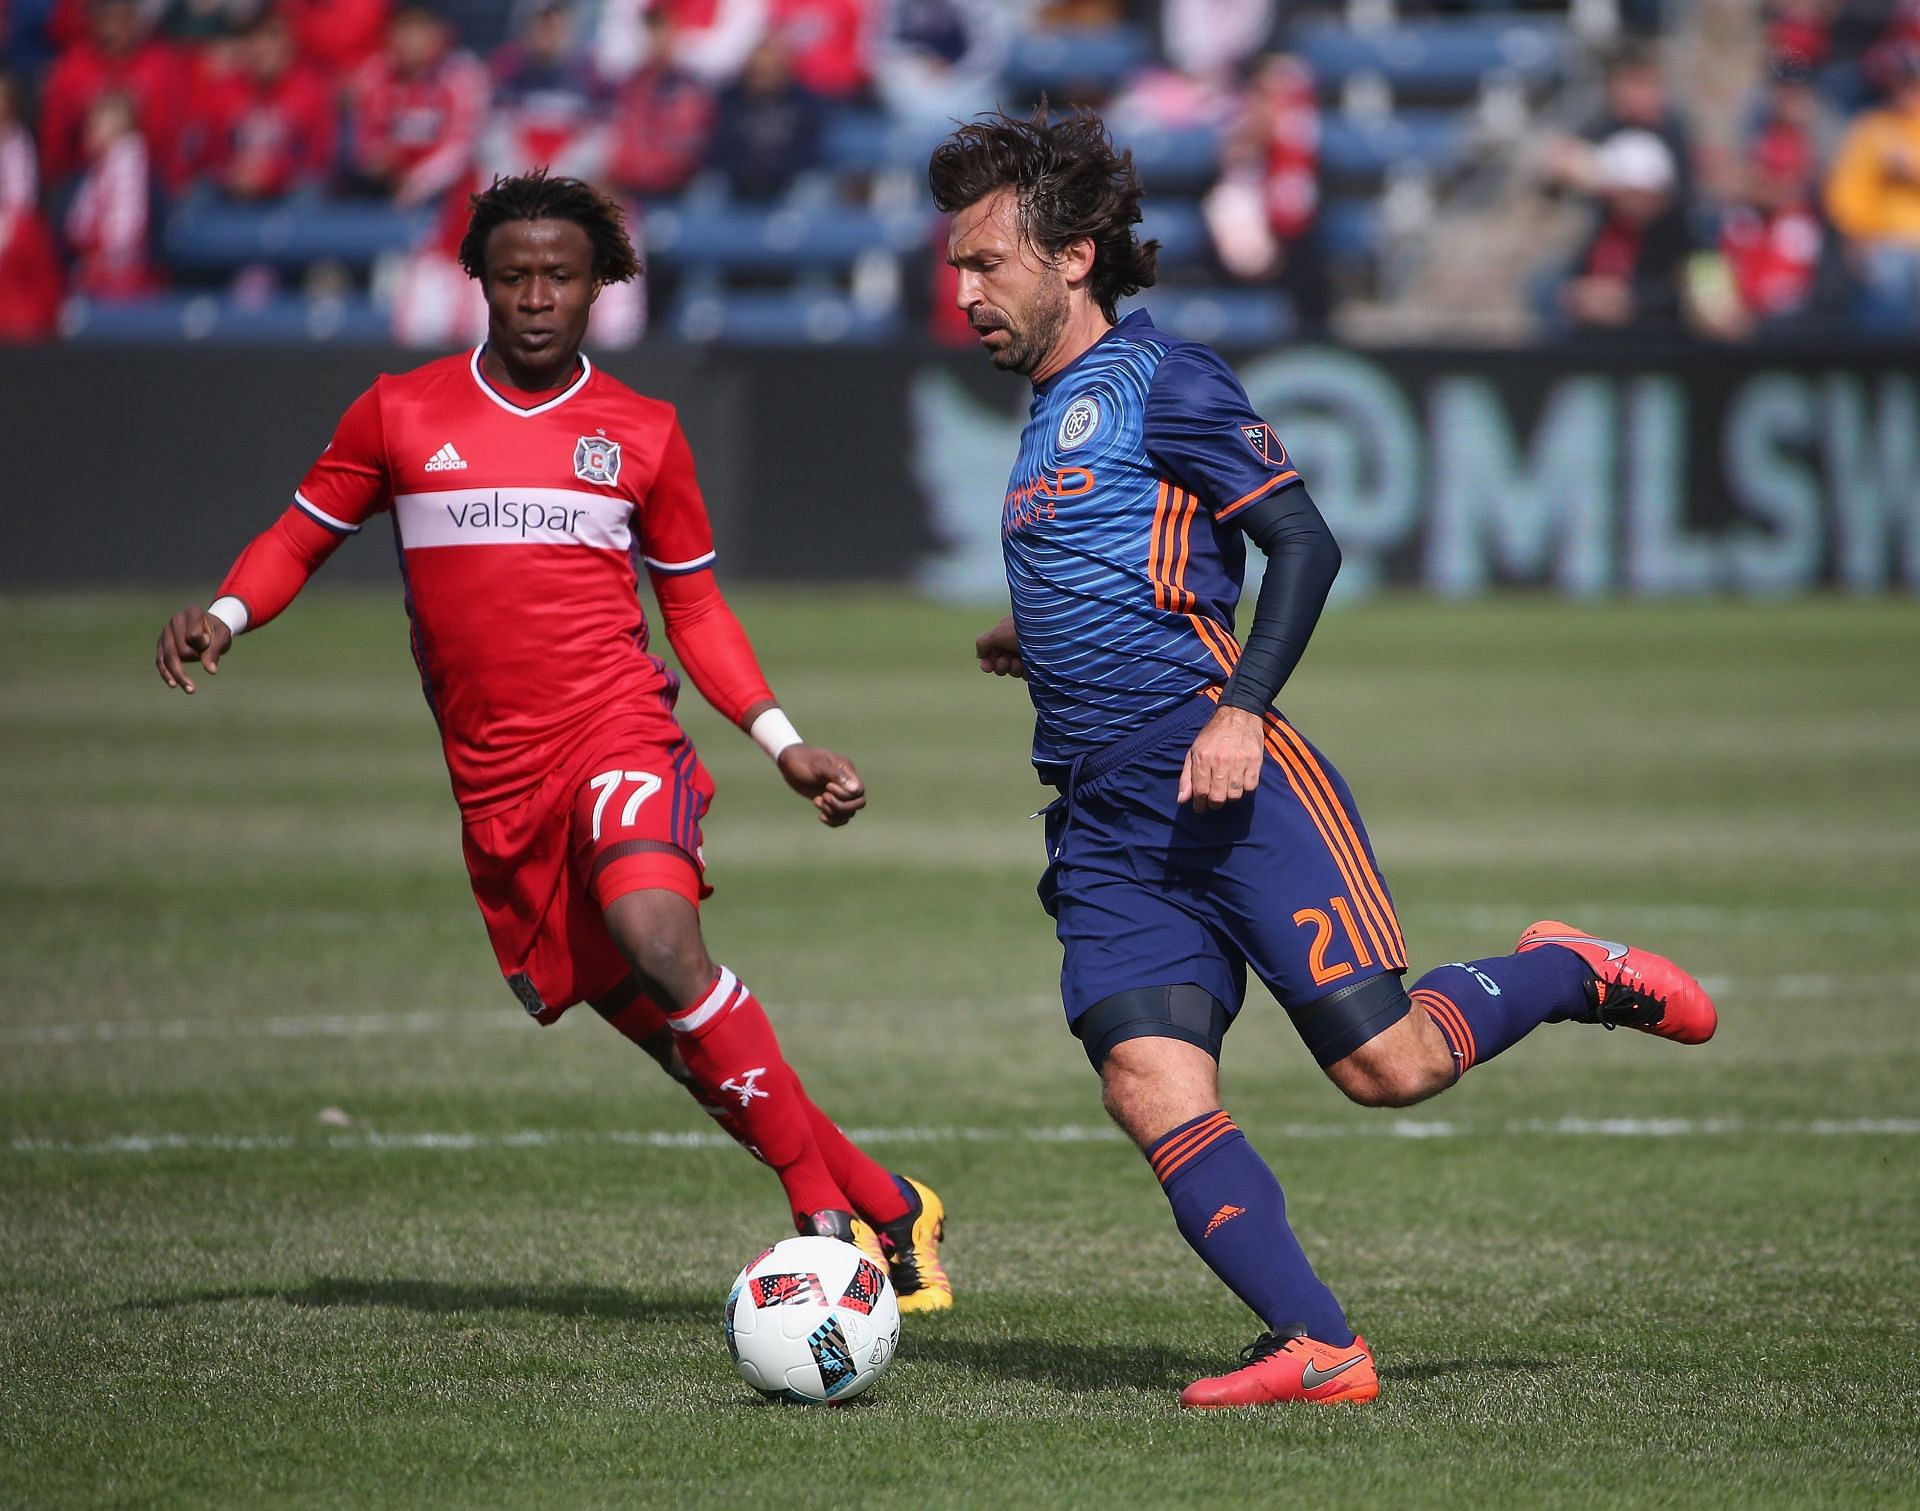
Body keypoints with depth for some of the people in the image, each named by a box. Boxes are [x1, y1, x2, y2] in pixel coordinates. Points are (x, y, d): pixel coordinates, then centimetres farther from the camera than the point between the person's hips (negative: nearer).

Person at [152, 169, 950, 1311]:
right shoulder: (400, 414, 8)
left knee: (658, 938, -31)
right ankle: (893, 1212, 13)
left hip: (619, 735, -2)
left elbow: (696, 607, 17)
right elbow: (303, 535, 17)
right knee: (674, 1038, 1)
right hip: (495, 783, 2)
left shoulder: (642, 433, 9)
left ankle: (829, 1218, -23)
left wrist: (786, 745, 6)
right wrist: (223, 618, -4)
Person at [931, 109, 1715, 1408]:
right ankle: (1319, 1351, -16)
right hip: (1104, 821, 8)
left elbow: (1304, 542, -10)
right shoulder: (1050, 409, 23)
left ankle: (1565, 976, 18)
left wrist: (1240, 709, -19)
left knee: (1390, 1065, -11)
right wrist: (1041, 646, 26)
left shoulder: (1161, 382, -3)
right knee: (1155, 1094, -13)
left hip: (1228, 781, -8)